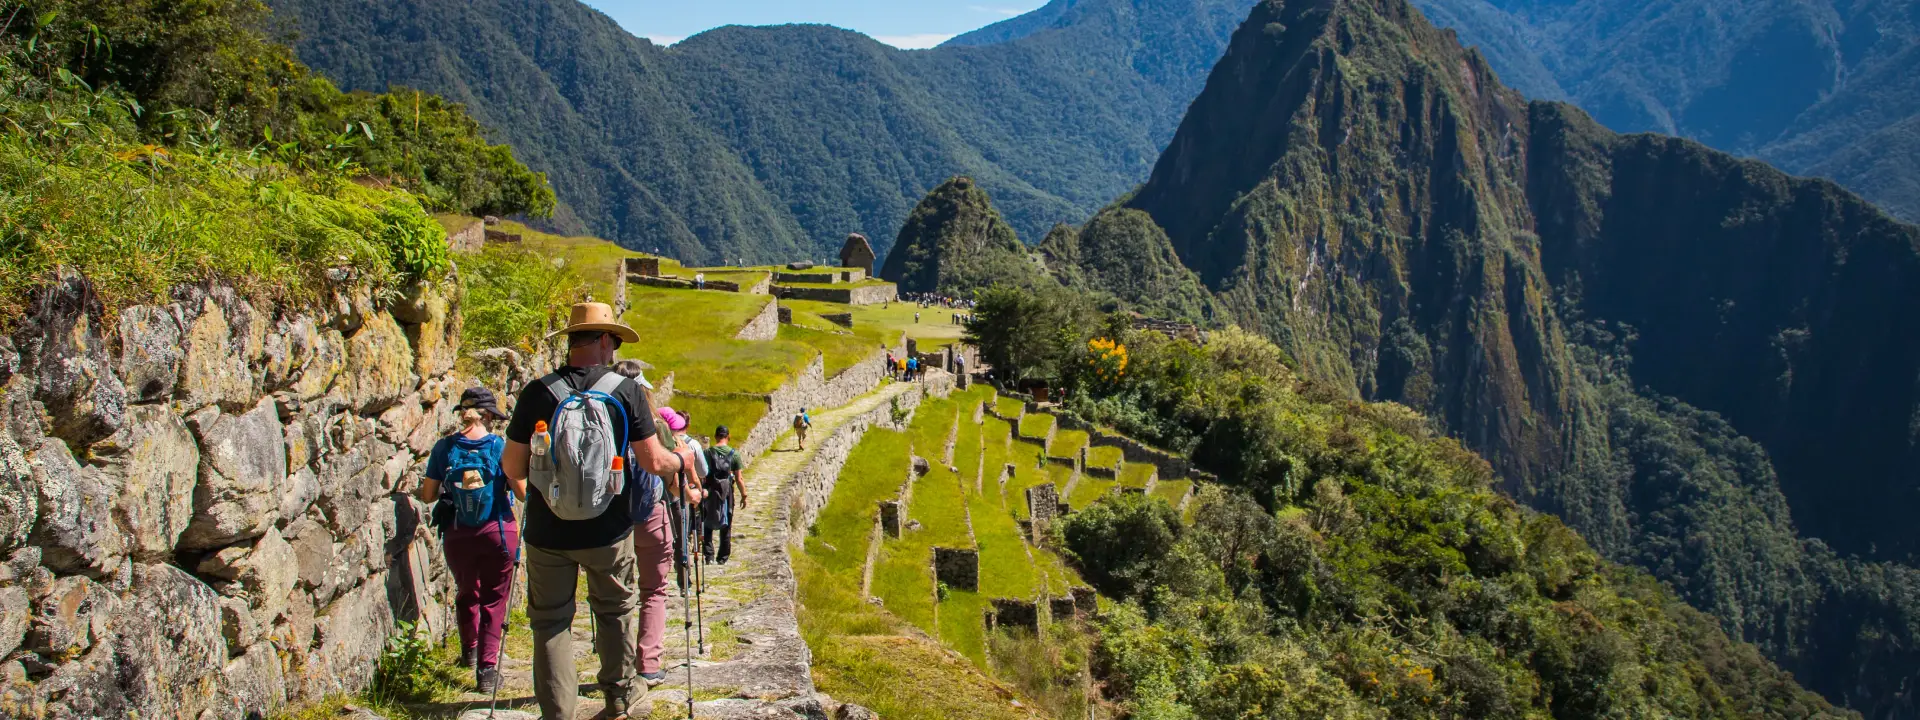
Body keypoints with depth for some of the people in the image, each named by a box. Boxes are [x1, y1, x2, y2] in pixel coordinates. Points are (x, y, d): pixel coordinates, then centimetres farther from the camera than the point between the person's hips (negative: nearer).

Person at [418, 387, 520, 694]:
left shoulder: (444, 447, -5)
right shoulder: (501, 446, -10)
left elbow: (427, 496, -2)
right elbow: (523, 493, -9)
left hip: (458, 536, 2)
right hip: (498, 532, -2)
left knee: (467, 594, 25)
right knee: (494, 600, 8)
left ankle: (470, 651, 45)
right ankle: (487, 669, 0)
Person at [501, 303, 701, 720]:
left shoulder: (538, 392, -8)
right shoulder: (627, 391, -9)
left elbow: (513, 469, -4)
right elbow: (653, 462, -9)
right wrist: (682, 460, 12)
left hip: (548, 533, -1)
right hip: (608, 531, 1)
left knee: (550, 622, 10)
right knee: (614, 611, 21)